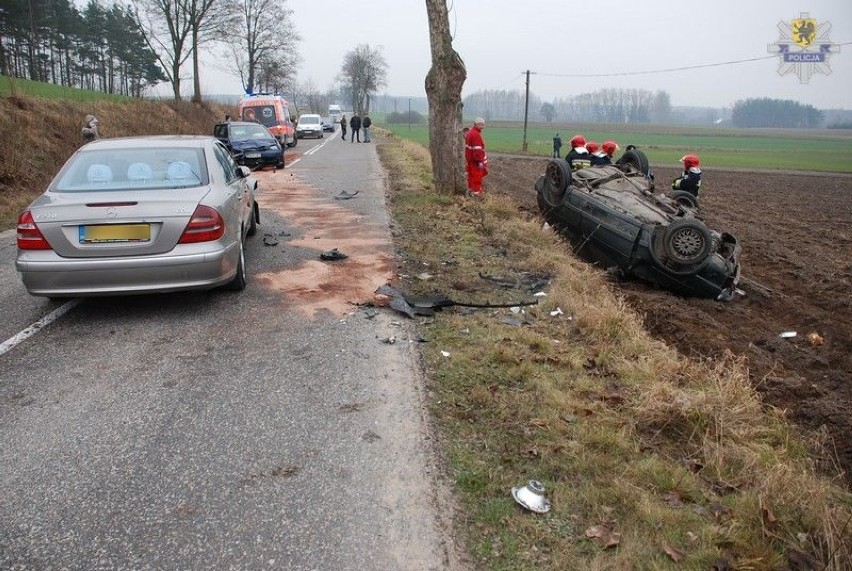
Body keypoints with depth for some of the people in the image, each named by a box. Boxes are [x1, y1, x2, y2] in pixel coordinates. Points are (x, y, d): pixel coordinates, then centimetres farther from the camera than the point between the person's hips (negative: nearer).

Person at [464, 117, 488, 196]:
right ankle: (476, 191, 3)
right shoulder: (476, 134, -22)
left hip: (470, 158, 10)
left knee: (471, 174, 18)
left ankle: (470, 188, 27)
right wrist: (480, 161, -23)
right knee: (477, 175, -2)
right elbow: (477, 149, -25)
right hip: (475, 159, -10)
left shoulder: (470, 132, 13)